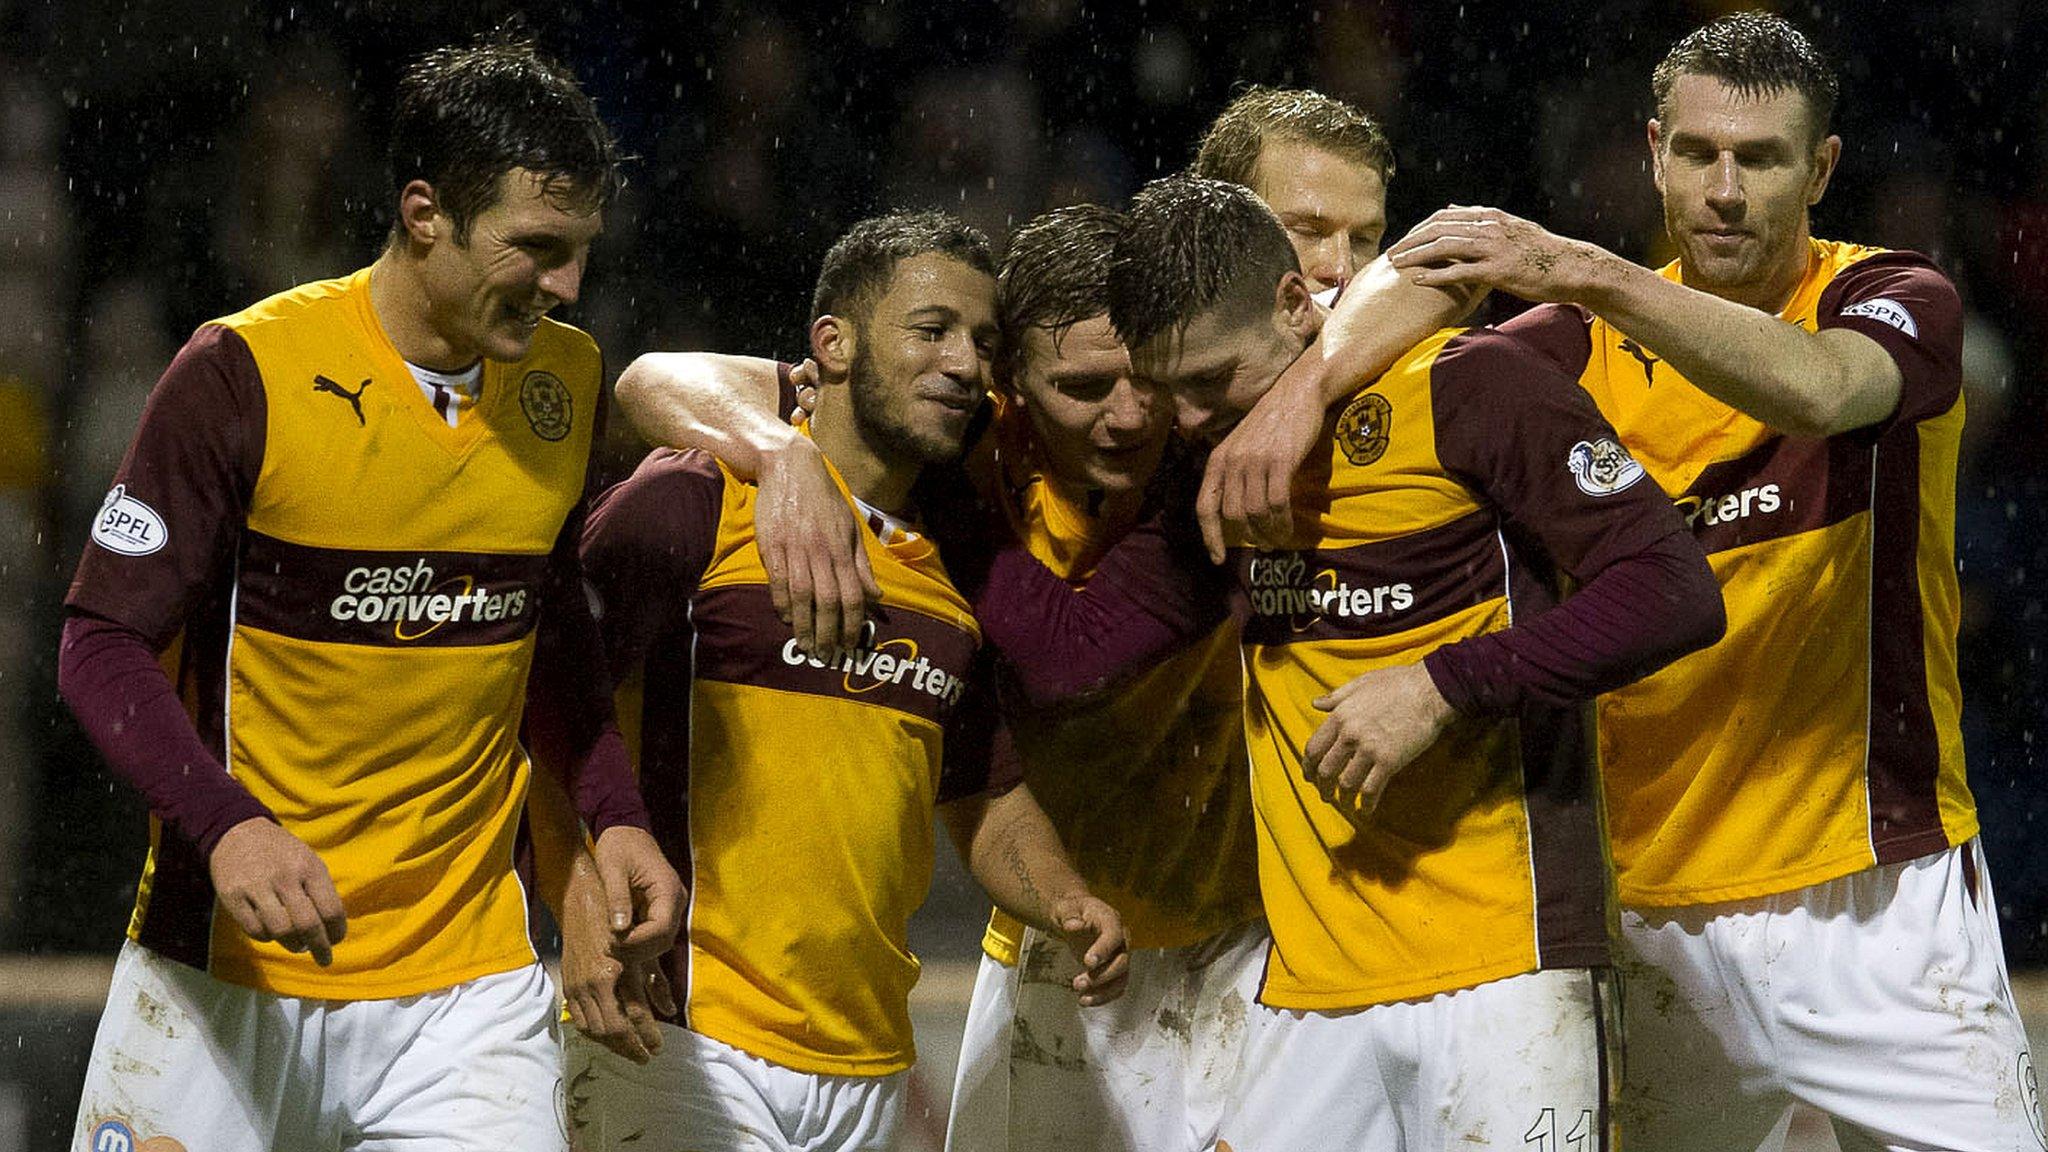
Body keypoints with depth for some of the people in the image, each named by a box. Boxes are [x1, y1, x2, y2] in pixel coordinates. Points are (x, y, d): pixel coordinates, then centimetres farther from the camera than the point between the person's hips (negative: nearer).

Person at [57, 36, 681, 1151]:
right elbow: (103, 646, -11)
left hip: (465, 980, 3)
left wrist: (615, 815, 4)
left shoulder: (569, 383, 5)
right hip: (225, 973, -3)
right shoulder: (243, 373, -11)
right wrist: (225, 825, -26)